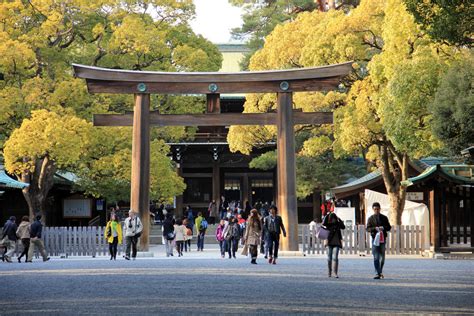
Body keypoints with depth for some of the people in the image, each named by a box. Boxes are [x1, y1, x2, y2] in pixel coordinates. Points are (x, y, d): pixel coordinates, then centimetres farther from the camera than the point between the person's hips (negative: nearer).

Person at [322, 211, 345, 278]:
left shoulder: (338, 224, 4)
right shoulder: (328, 224, 2)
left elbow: (343, 227, -13)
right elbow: (323, 223, -19)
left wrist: (339, 220, -18)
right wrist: (327, 215, -20)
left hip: (336, 243, -1)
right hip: (330, 243, 1)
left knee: (335, 257, -11)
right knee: (329, 258, 7)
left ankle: (335, 273, -11)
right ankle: (329, 272, 22)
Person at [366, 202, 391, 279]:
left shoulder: (384, 218, 11)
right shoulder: (370, 219, 7)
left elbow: (389, 227, 9)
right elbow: (368, 229, 0)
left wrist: (383, 228, -12)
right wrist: (375, 228, -18)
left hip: (382, 239, 2)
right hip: (375, 239, -2)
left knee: (382, 257, 8)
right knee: (376, 257, -9)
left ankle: (380, 272, 25)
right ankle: (377, 273, -11)